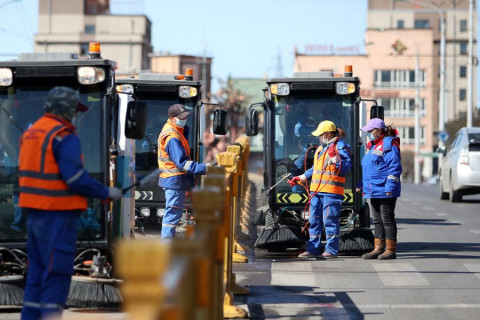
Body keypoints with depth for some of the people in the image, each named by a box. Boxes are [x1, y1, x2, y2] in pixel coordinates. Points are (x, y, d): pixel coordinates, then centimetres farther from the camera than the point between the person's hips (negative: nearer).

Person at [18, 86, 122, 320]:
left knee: (37, 273, 13)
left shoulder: (31, 132, 14)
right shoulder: (64, 136, -13)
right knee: (57, 274, -5)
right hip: (58, 214, -8)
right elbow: (76, 178, -19)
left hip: (34, 213, 8)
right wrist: (106, 193, -7)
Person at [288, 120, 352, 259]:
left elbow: (346, 167, -13)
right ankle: (313, 248, 14)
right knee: (314, 220, 9)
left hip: (331, 191, -9)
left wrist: (334, 157, -23)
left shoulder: (341, 147, -4)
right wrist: (299, 179, 30)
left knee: (330, 220, -8)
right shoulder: (320, 148, 23)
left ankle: (331, 250, -2)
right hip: (316, 190, 9)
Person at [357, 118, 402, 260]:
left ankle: (391, 250, 0)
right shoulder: (372, 145, 18)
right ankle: (378, 248, 16)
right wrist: (363, 185, 23)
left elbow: (395, 168, -17)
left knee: (387, 219, -4)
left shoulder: (389, 145, -11)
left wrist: (390, 187, -21)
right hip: (373, 190, 10)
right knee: (377, 220, 11)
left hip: (385, 191, -9)